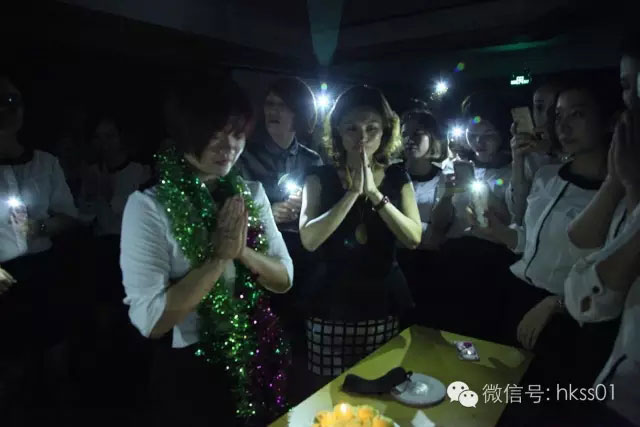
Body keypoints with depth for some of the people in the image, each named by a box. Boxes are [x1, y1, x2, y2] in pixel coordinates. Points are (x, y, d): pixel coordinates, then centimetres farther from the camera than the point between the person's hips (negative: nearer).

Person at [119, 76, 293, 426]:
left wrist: (243, 251, -20)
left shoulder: (252, 193, -4)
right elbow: (150, 319, -22)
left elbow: (284, 279, -3)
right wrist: (219, 255, -23)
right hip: (190, 373, -4)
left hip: (259, 360, 5)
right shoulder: (148, 205, -18)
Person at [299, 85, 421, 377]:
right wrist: (353, 192, -19)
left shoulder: (398, 178, 3)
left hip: (384, 304, 2)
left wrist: (375, 194, -18)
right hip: (331, 306, -1)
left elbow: (413, 239, -9)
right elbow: (309, 239, -16)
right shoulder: (320, 178, -3)